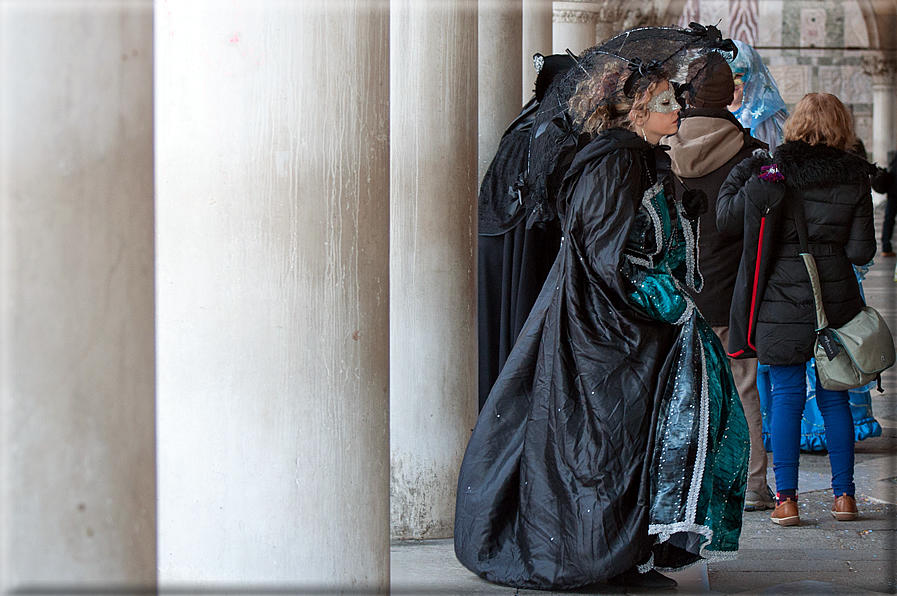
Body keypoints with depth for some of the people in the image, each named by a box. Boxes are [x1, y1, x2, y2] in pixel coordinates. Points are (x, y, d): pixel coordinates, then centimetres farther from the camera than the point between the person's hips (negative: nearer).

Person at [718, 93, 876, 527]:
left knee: (787, 398, 4)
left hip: (781, 303, -2)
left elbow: (726, 217, 0)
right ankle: (844, 495, 15)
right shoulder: (855, 179, -2)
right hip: (835, 302, 2)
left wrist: (740, 173, 14)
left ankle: (786, 499, 4)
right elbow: (861, 251, -1)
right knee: (834, 397, 12)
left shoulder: (773, 174, -9)